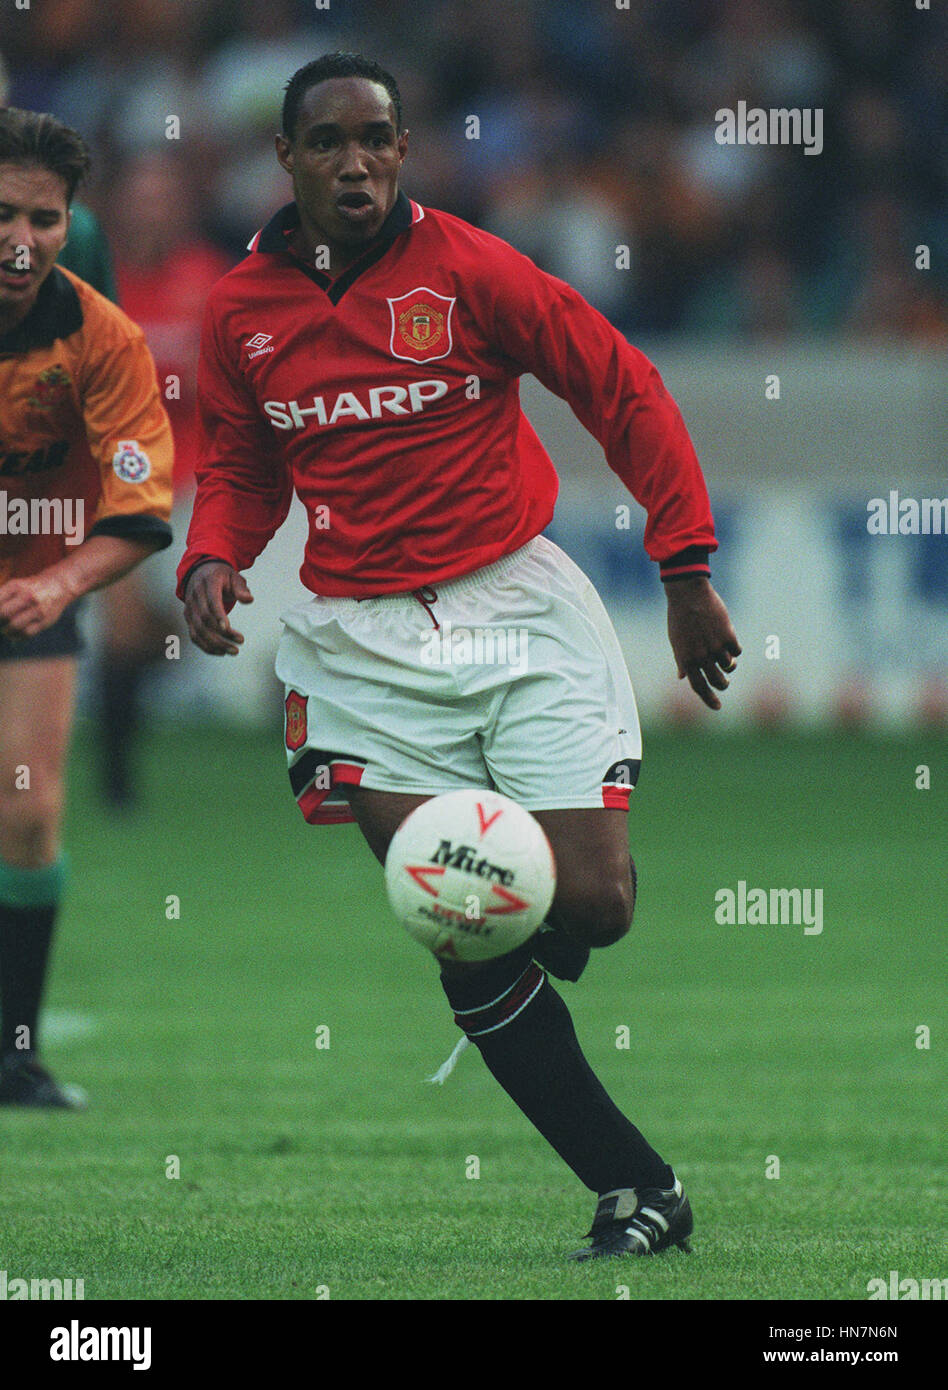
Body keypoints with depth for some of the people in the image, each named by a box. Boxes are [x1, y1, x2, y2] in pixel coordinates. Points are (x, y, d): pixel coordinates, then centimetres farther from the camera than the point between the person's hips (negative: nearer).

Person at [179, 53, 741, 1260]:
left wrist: (686, 569, -4)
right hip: (364, 639, 2)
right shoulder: (241, 310, 4)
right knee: (462, 943, -7)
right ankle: (638, 1191, 1)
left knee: (591, 904, -11)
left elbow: (625, 392, -1)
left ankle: (517, 970, 28)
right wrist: (211, 561, -4)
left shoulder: (466, 268, -6)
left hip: (515, 604, -2)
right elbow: (238, 470, 18)